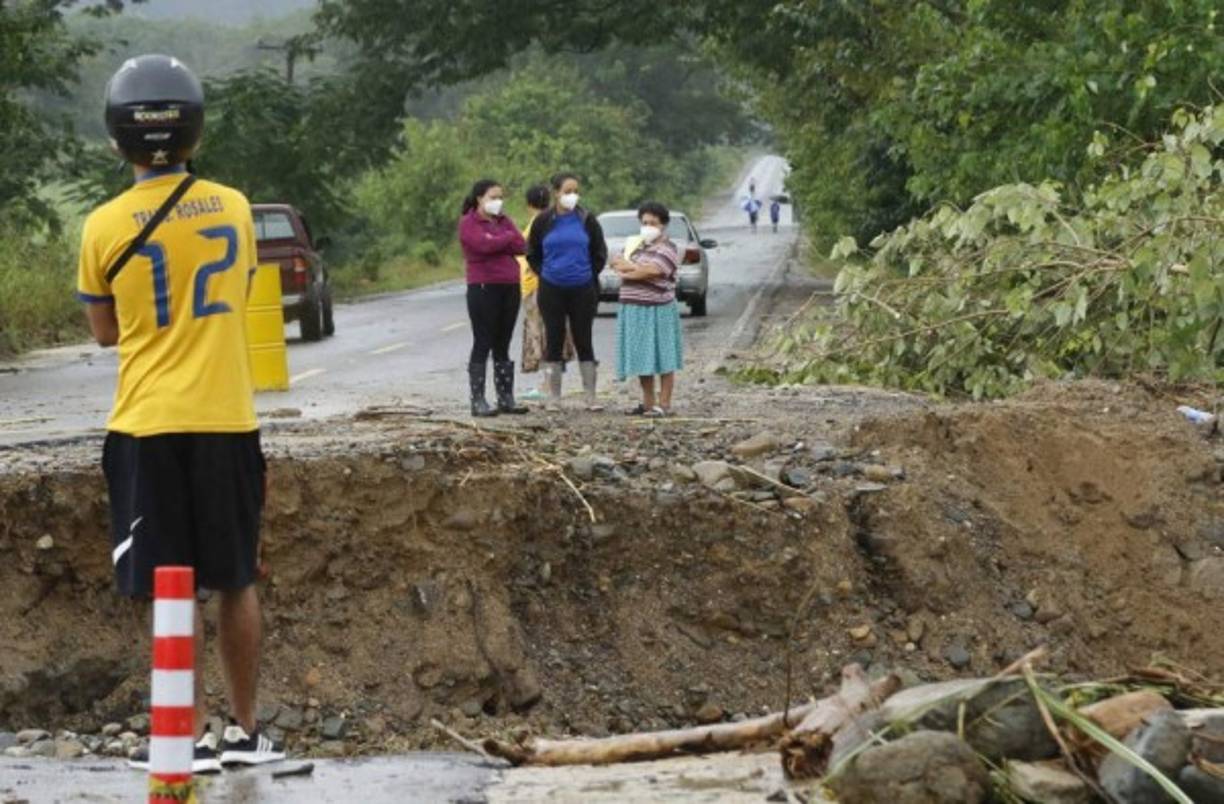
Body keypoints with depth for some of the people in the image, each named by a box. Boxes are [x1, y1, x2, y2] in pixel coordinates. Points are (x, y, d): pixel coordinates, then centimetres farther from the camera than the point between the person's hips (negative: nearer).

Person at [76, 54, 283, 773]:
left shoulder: (106, 227, -7)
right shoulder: (234, 208, 1)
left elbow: (106, 331, 8)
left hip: (149, 425, -3)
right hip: (227, 421, 3)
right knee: (237, 582, 12)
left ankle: (194, 735, 3)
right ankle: (245, 731, 19)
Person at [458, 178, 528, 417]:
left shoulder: (503, 220, 15)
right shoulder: (468, 223, -4)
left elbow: (521, 245, 2)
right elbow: (484, 244, -21)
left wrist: (497, 242, -12)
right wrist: (508, 237, -5)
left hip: (510, 288, 6)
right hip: (483, 288, -6)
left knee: (503, 346, 10)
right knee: (483, 345, -5)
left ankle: (506, 399, 13)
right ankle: (478, 401, -3)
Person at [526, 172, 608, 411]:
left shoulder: (587, 220, 0)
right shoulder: (544, 222, 0)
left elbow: (600, 254, 9)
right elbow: (532, 254, 10)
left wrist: (589, 275, 2)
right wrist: (544, 274, 2)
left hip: (582, 290, 0)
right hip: (551, 291, 0)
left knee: (583, 342, 3)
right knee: (554, 342, 4)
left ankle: (591, 396, 8)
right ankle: (554, 397, 9)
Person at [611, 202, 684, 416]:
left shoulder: (667, 249, -5)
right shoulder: (637, 246, 17)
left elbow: (651, 271, -19)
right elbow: (617, 263, 5)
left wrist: (627, 268, -5)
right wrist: (636, 268, -13)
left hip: (657, 311, -7)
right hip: (634, 310, 7)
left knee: (662, 359, -3)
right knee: (642, 358, 9)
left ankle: (664, 404, -1)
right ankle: (647, 403, 17)